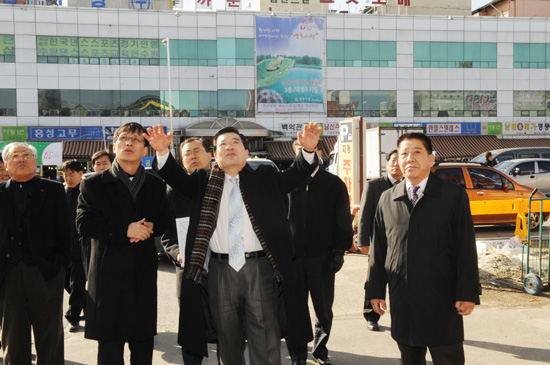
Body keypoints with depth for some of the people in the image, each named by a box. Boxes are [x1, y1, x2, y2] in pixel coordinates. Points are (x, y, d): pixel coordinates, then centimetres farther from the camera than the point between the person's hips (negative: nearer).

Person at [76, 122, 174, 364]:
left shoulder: (156, 185, 11)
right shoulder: (93, 184, 2)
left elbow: (167, 218, 10)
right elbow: (83, 223, -8)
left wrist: (151, 226, -13)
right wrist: (124, 231, -17)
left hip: (144, 273, 3)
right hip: (108, 273, -2)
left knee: (143, 344, 11)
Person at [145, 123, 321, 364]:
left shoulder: (265, 178, 8)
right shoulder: (204, 182, 10)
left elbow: (295, 175, -4)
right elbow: (176, 177, -1)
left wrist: (308, 150, -23)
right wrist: (162, 152, -20)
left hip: (260, 269, -1)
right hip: (221, 271, 2)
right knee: (228, 344, 15)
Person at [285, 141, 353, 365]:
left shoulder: (334, 184, 3)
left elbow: (343, 220, 3)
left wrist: (339, 250, -4)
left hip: (323, 256, 0)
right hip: (293, 255, 0)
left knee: (323, 308, 10)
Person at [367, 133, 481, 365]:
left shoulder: (454, 196, 0)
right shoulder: (387, 199, 8)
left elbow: (466, 248, -3)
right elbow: (378, 249, 9)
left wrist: (467, 293, -7)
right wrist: (375, 290, 7)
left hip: (442, 301, -3)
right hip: (401, 300, 3)